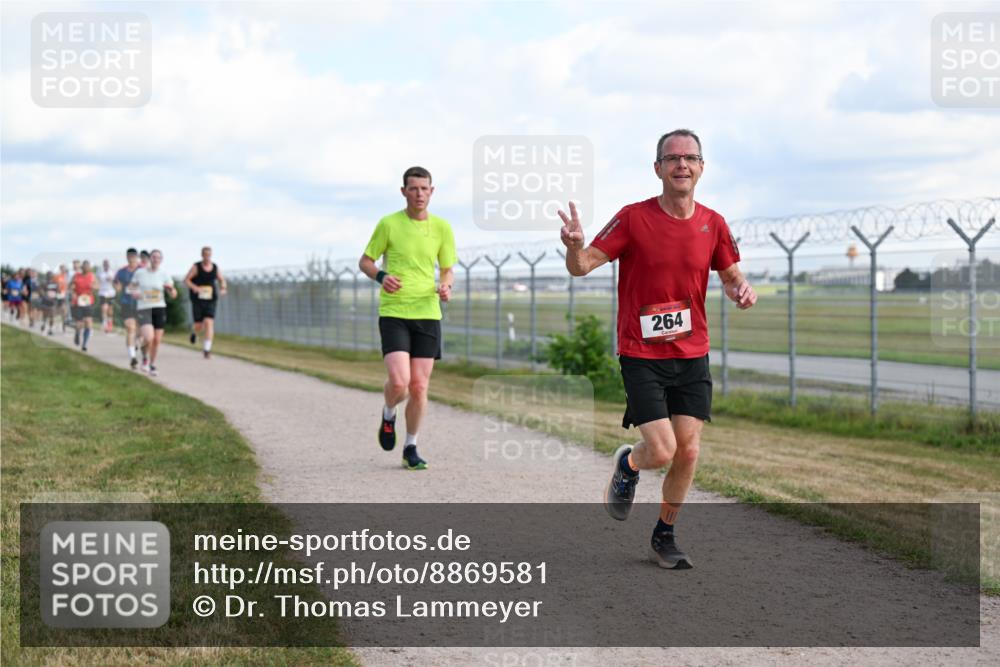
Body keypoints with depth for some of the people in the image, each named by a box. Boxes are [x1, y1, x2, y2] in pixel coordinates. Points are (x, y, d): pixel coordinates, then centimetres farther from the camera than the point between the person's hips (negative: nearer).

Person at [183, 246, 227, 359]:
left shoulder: (215, 267, 3)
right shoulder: (196, 267, -6)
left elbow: (222, 280, 16)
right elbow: (186, 280, -8)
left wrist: (223, 289, -6)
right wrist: (195, 288, -26)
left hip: (211, 300, 1)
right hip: (198, 300, -1)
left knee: (209, 323, -15)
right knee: (199, 325, 1)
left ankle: (207, 349, -14)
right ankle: (194, 332, 41)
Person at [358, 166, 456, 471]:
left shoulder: (442, 227, 5)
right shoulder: (388, 224, -2)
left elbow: (448, 270, 14)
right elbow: (365, 262, 7)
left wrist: (446, 287, -9)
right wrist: (381, 276, -14)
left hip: (428, 313, 2)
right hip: (393, 313, -2)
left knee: (419, 387, 1)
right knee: (399, 382, -17)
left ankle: (411, 448, 19)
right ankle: (389, 414, 19)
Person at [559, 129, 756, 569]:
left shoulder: (713, 224, 2)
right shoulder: (634, 218, -9)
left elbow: (731, 274, 16)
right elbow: (582, 266, -9)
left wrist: (741, 289, -9)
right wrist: (575, 247, -33)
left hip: (692, 355, 4)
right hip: (642, 355, -4)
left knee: (688, 453, 1)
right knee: (661, 451, -12)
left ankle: (664, 537, 22)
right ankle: (627, 465, 25)